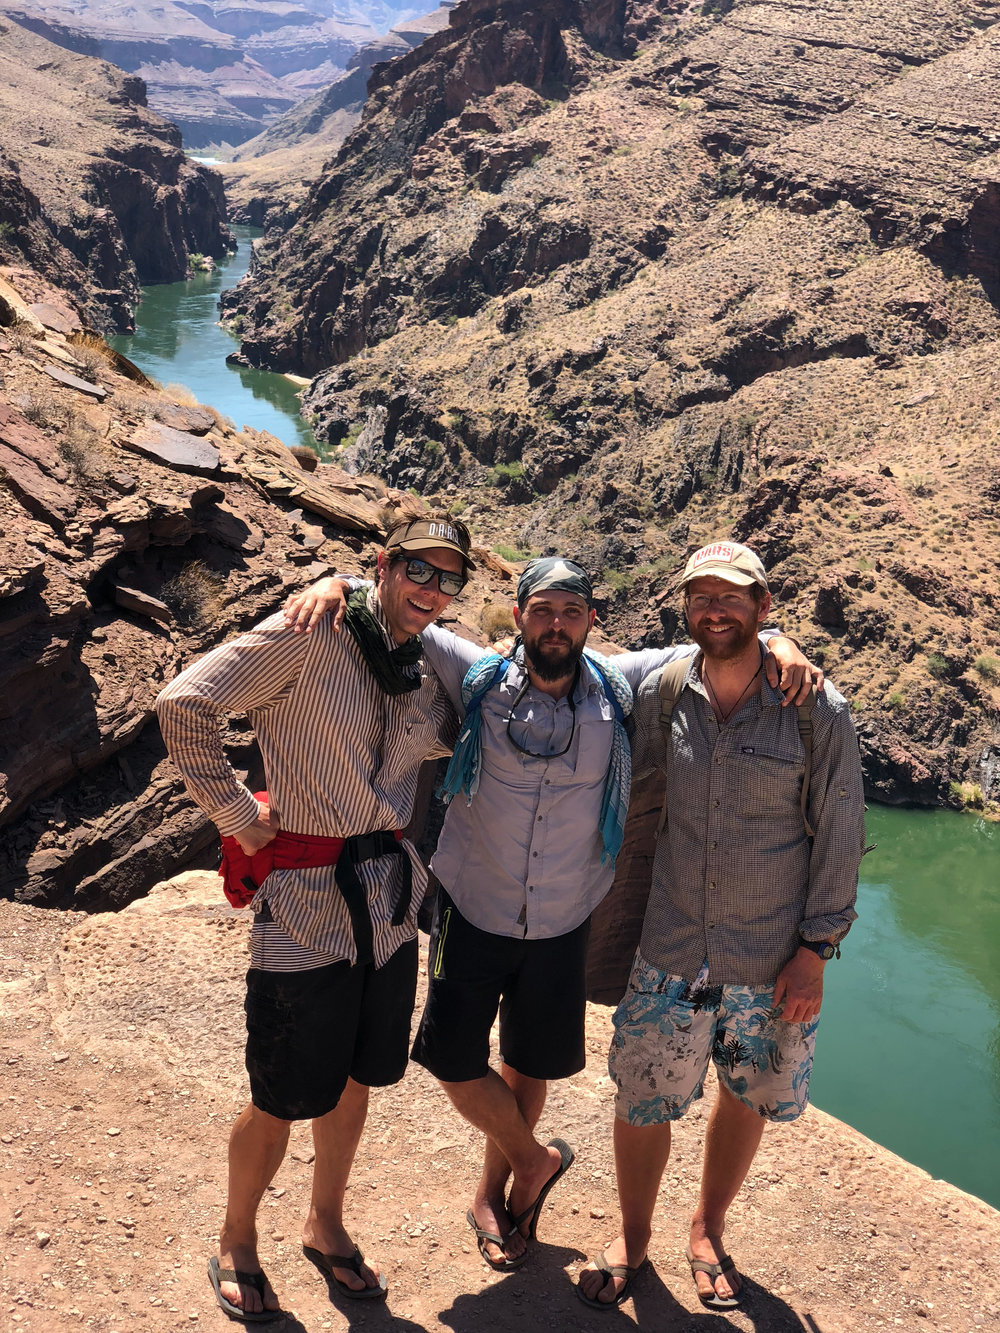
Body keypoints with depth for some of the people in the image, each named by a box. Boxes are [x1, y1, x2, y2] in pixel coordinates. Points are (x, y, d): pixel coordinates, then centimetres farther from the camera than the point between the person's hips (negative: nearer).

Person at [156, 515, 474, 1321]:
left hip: (390, 912, 6)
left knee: (353, 1081, 20)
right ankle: (237, 1244, 33)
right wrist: (239, 815, -14)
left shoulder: (427, 678, 7)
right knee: (283, 1103, 7)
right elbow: (185, 705, -17)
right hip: (307, 911, -6)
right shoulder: (310, 638, -13)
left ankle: (326, 1226, 43)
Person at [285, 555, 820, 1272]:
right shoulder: (479, 678, -11)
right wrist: (336, 583, -24)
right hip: (473, 910, -1)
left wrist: (777, 644, -18)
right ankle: (535, 1159, 31)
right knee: (455, 1061, 3)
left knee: (529, 1067, 17)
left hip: (563, 923, 1)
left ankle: (496, 1191, 43)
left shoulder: (618, 687, -8)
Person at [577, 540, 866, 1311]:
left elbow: (840, 839, -5)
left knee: (746, 1102, 17)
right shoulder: (662, 693, -4)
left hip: (772, 965, -1)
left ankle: (708, 1232, 43)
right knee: (641, 1104, 10)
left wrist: (815, 951, -6)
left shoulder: (819, 712, -11)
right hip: (671, 957, 2)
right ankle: (633, 1239, 37)